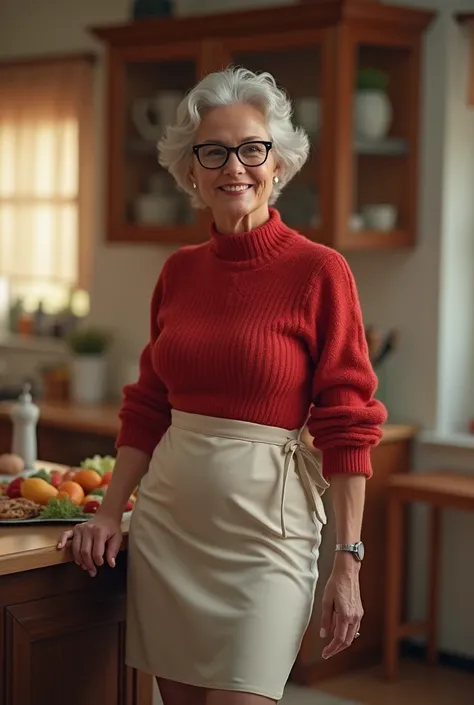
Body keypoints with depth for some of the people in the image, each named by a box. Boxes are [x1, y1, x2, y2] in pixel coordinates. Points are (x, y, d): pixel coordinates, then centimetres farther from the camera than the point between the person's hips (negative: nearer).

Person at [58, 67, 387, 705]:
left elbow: (347, 425, -8)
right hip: (165, 518, 5)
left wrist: (348, 561, -10)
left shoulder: (319, 271, -8)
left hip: (263, 524, -5)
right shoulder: (179, 271, 7)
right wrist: (110, 512, 8)